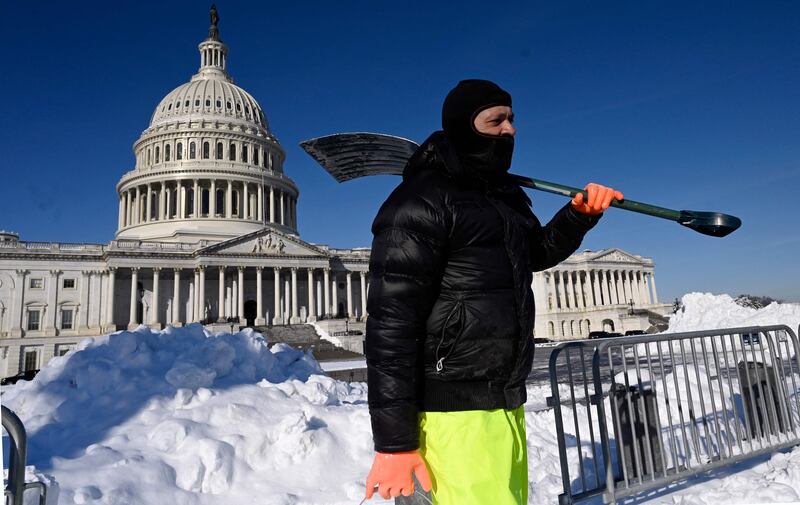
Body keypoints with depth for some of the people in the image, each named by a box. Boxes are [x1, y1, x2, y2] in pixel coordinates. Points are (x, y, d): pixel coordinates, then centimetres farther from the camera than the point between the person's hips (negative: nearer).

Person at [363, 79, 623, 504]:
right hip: (456, 415, -8)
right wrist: (394, 442, -17)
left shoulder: (504, 195, 15)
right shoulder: (421, 202, -13)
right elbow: (391, 325, -18)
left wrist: (580, 214, 12)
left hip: (505, 403, 9)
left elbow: (538, 251, 33)